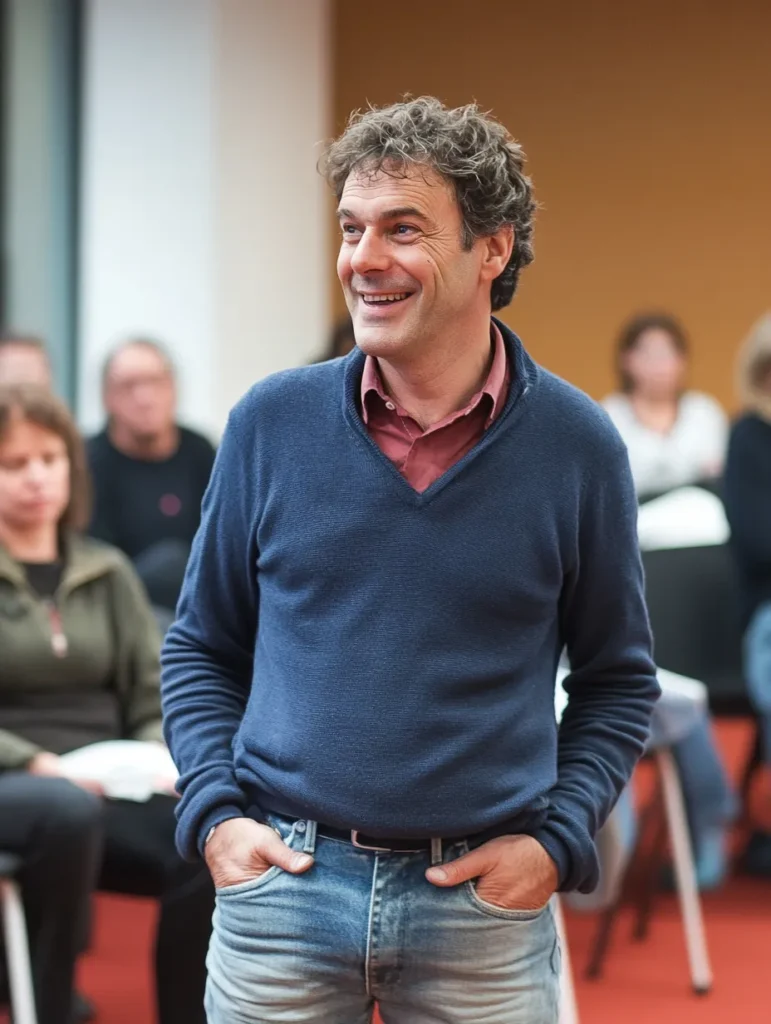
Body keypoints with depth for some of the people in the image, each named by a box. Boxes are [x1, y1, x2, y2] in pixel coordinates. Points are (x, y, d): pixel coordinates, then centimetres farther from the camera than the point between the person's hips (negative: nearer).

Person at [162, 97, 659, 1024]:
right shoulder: (271, 423, 1)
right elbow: (199, 647, 11)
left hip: (484, 896, -1)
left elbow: (618, 678, 8)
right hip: (282, 880, 1)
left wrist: (557, 841, -4)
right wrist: (214, 814, -2)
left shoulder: (576, 445, -1)